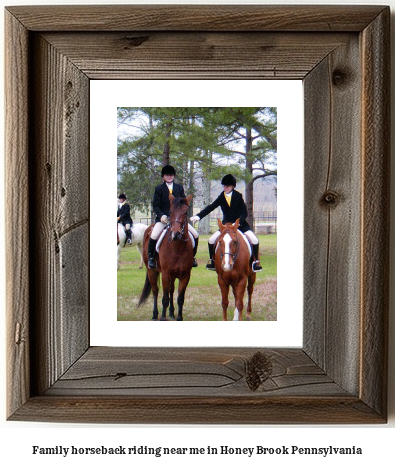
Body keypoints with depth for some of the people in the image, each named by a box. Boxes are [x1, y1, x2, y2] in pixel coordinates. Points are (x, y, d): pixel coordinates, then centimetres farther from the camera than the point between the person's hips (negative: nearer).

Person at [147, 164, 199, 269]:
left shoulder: (179, 187, 13)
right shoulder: (159, 189, 6)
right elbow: (155, 205, 1)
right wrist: (161, 216, -16)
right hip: (164, 218, -3)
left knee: (195, 235, -6)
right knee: (153, 236, -27)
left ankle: (192, 257, 12)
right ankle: (151, 258, -8)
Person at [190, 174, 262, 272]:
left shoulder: (238, 196, -7)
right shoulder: (221, 197, 0)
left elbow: (245, 213, -9)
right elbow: (210, 207, -3)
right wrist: (198, 216, -14)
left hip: (240, 224, -2)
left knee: (254, 240, -20)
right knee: (211, 240, -10)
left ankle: (256, 261, -2)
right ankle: (212, 261, 10)